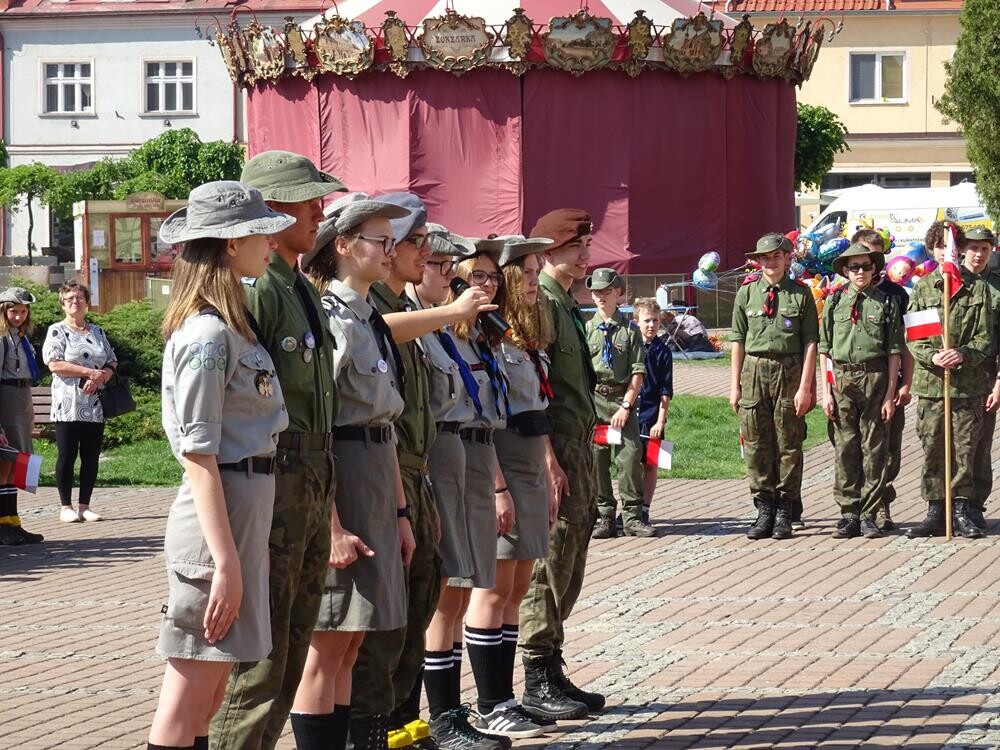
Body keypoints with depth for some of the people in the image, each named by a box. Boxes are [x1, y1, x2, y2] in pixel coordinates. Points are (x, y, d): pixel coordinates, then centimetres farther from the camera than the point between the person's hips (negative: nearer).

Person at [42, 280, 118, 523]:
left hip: (95, 406, 4)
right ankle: (66, 507, 3)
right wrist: (90, 372, -14)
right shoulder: (57, 331, 0)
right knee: (67, 456, -2)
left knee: (91, 457, 4)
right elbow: (54, 364, -11)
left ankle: (84, 506, 10)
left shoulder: (97, 332, 15)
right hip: (68, 405, -4)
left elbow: (112, 363, 14)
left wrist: (100, 377, -8)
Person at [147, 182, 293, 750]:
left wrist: (251, 545, 16)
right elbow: (199, 457, -18)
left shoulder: (233, 325, 14)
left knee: (209, 699, 12)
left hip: (248, 510, 9)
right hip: (221, 516, -9)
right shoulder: (207, 335, -14)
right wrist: (226, 561, -20)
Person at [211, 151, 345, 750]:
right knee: (258, 665, -6)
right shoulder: (253, 290, -13)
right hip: (271, 487, -9)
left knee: (291, 661, 13)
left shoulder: (306, 293, 17)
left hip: (314, 491, 9)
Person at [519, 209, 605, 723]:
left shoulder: (566, 304, 18)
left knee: (568, 568, 13)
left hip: (578, 444, 10)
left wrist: (581, 455, 18)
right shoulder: (541, 303, -13)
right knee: (550, 565, -7)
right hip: (554, 448, -10)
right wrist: (549, 458, -22)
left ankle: (552, 676, 19)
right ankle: (538, 683, -2)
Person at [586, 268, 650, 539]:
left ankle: (632, 516, -2)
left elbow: (638, 372, 3)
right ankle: (604, 517, 5)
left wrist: (626, 406, -6)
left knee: (630, 456, -9)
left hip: (622, 398, -1)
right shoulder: (587, 329, 8)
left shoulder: (630, 330, 6)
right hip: (592, 398, 1)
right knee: (596, 459, -1)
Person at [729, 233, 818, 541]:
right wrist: (735, 385, 6)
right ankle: (764, 510, 11)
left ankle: (784, 513, 9)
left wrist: (805, 386, -8)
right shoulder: (746, 293, 7)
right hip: (754, 370, 2)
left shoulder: (801, 294, 0)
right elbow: (738, 341, 9)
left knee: (788, 444, 2)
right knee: (756, 445, 3)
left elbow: (810, 342, -2)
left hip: (789, 371, -2)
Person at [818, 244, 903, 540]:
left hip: (875, 379, -1)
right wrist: (826, 391, 1)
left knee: (874, 449, 0)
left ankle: (868, 515, 5)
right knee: (845, 449, 3)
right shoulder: (834, 302, 8)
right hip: (842, 379, 1)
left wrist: (890, 393, -3)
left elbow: (894, 351, 2)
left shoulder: (886, 302, 4)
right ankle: (849, 514, 9)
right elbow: (824, 349, 8)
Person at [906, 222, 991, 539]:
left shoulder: (977, 288, 5)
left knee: (965, 450, 1)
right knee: (932, 450, 3)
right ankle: (935, 512, 10)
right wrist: (932, 357, -15)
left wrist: (964, 355, -17)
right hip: (930, 382, 1)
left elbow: (985, 337, 1)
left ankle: (962, 511, 10)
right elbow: (912, 337, 3)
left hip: (968, 383, -1)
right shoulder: (922, 288, 7)